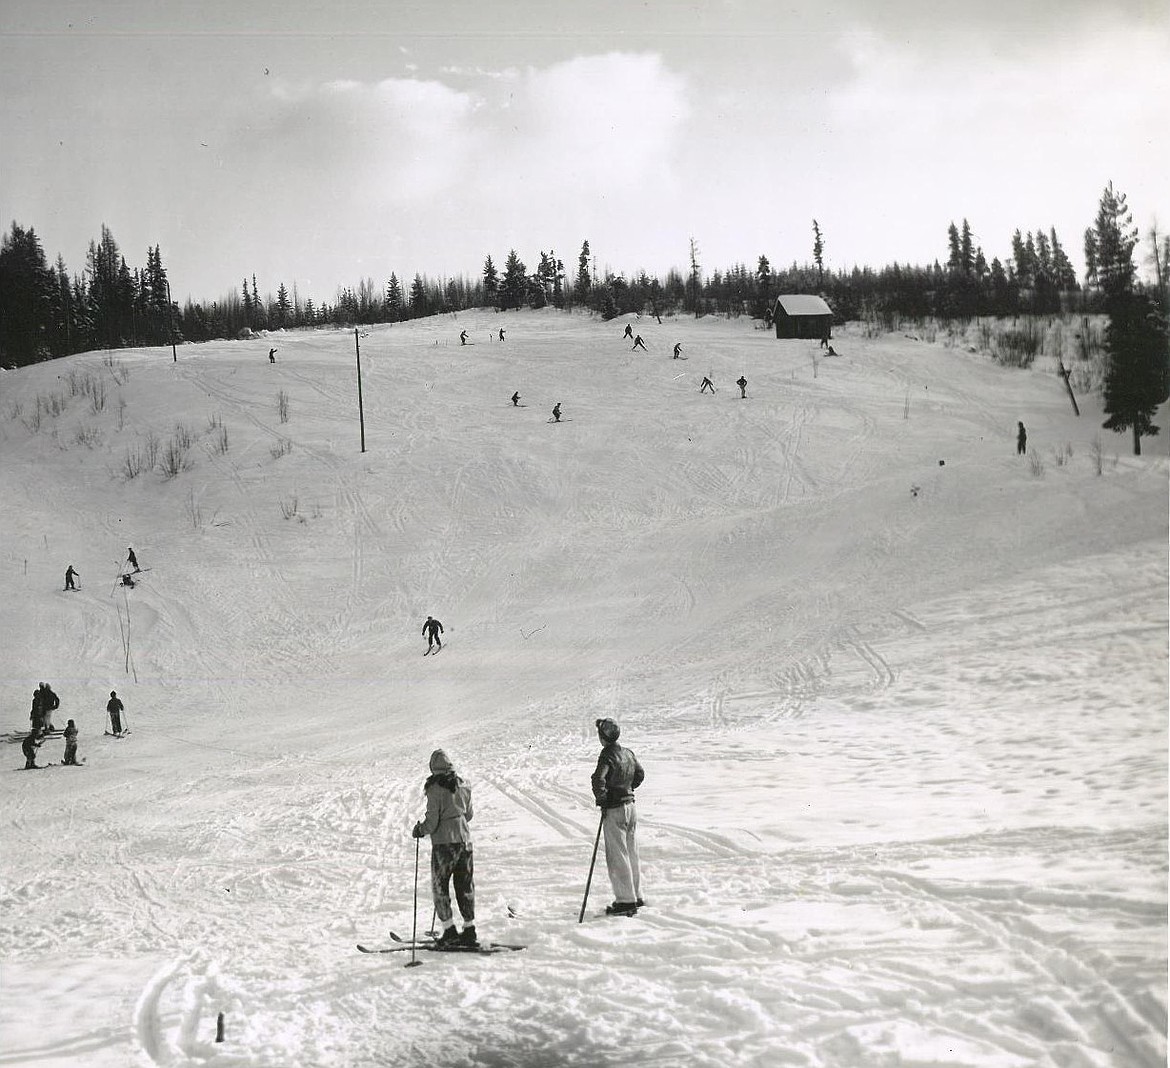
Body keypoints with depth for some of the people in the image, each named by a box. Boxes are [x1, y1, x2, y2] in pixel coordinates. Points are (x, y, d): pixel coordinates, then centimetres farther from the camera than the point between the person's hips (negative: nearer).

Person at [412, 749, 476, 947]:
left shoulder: (436, 789, -15)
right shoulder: (463, 786, 5)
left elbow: (432, 822, -16)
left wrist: (419, 830, 3)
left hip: (444, 843, -6)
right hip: (464, 841, 6)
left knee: (440, 887, 4)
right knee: (465, 886, 13)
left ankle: (450, 932, 0)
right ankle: (469, 931, 14)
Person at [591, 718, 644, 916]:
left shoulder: (608, 755, -18)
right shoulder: (628, 753, 7)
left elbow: (598, 779, -31)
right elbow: (640, 774, 22)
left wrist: (601, 799, -16)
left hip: (614, 811, -8)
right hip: (630, 806, 8)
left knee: (617, 857, -3)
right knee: (631, 854, 16)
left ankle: (626, 901, -2)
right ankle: (636, 897, 23)